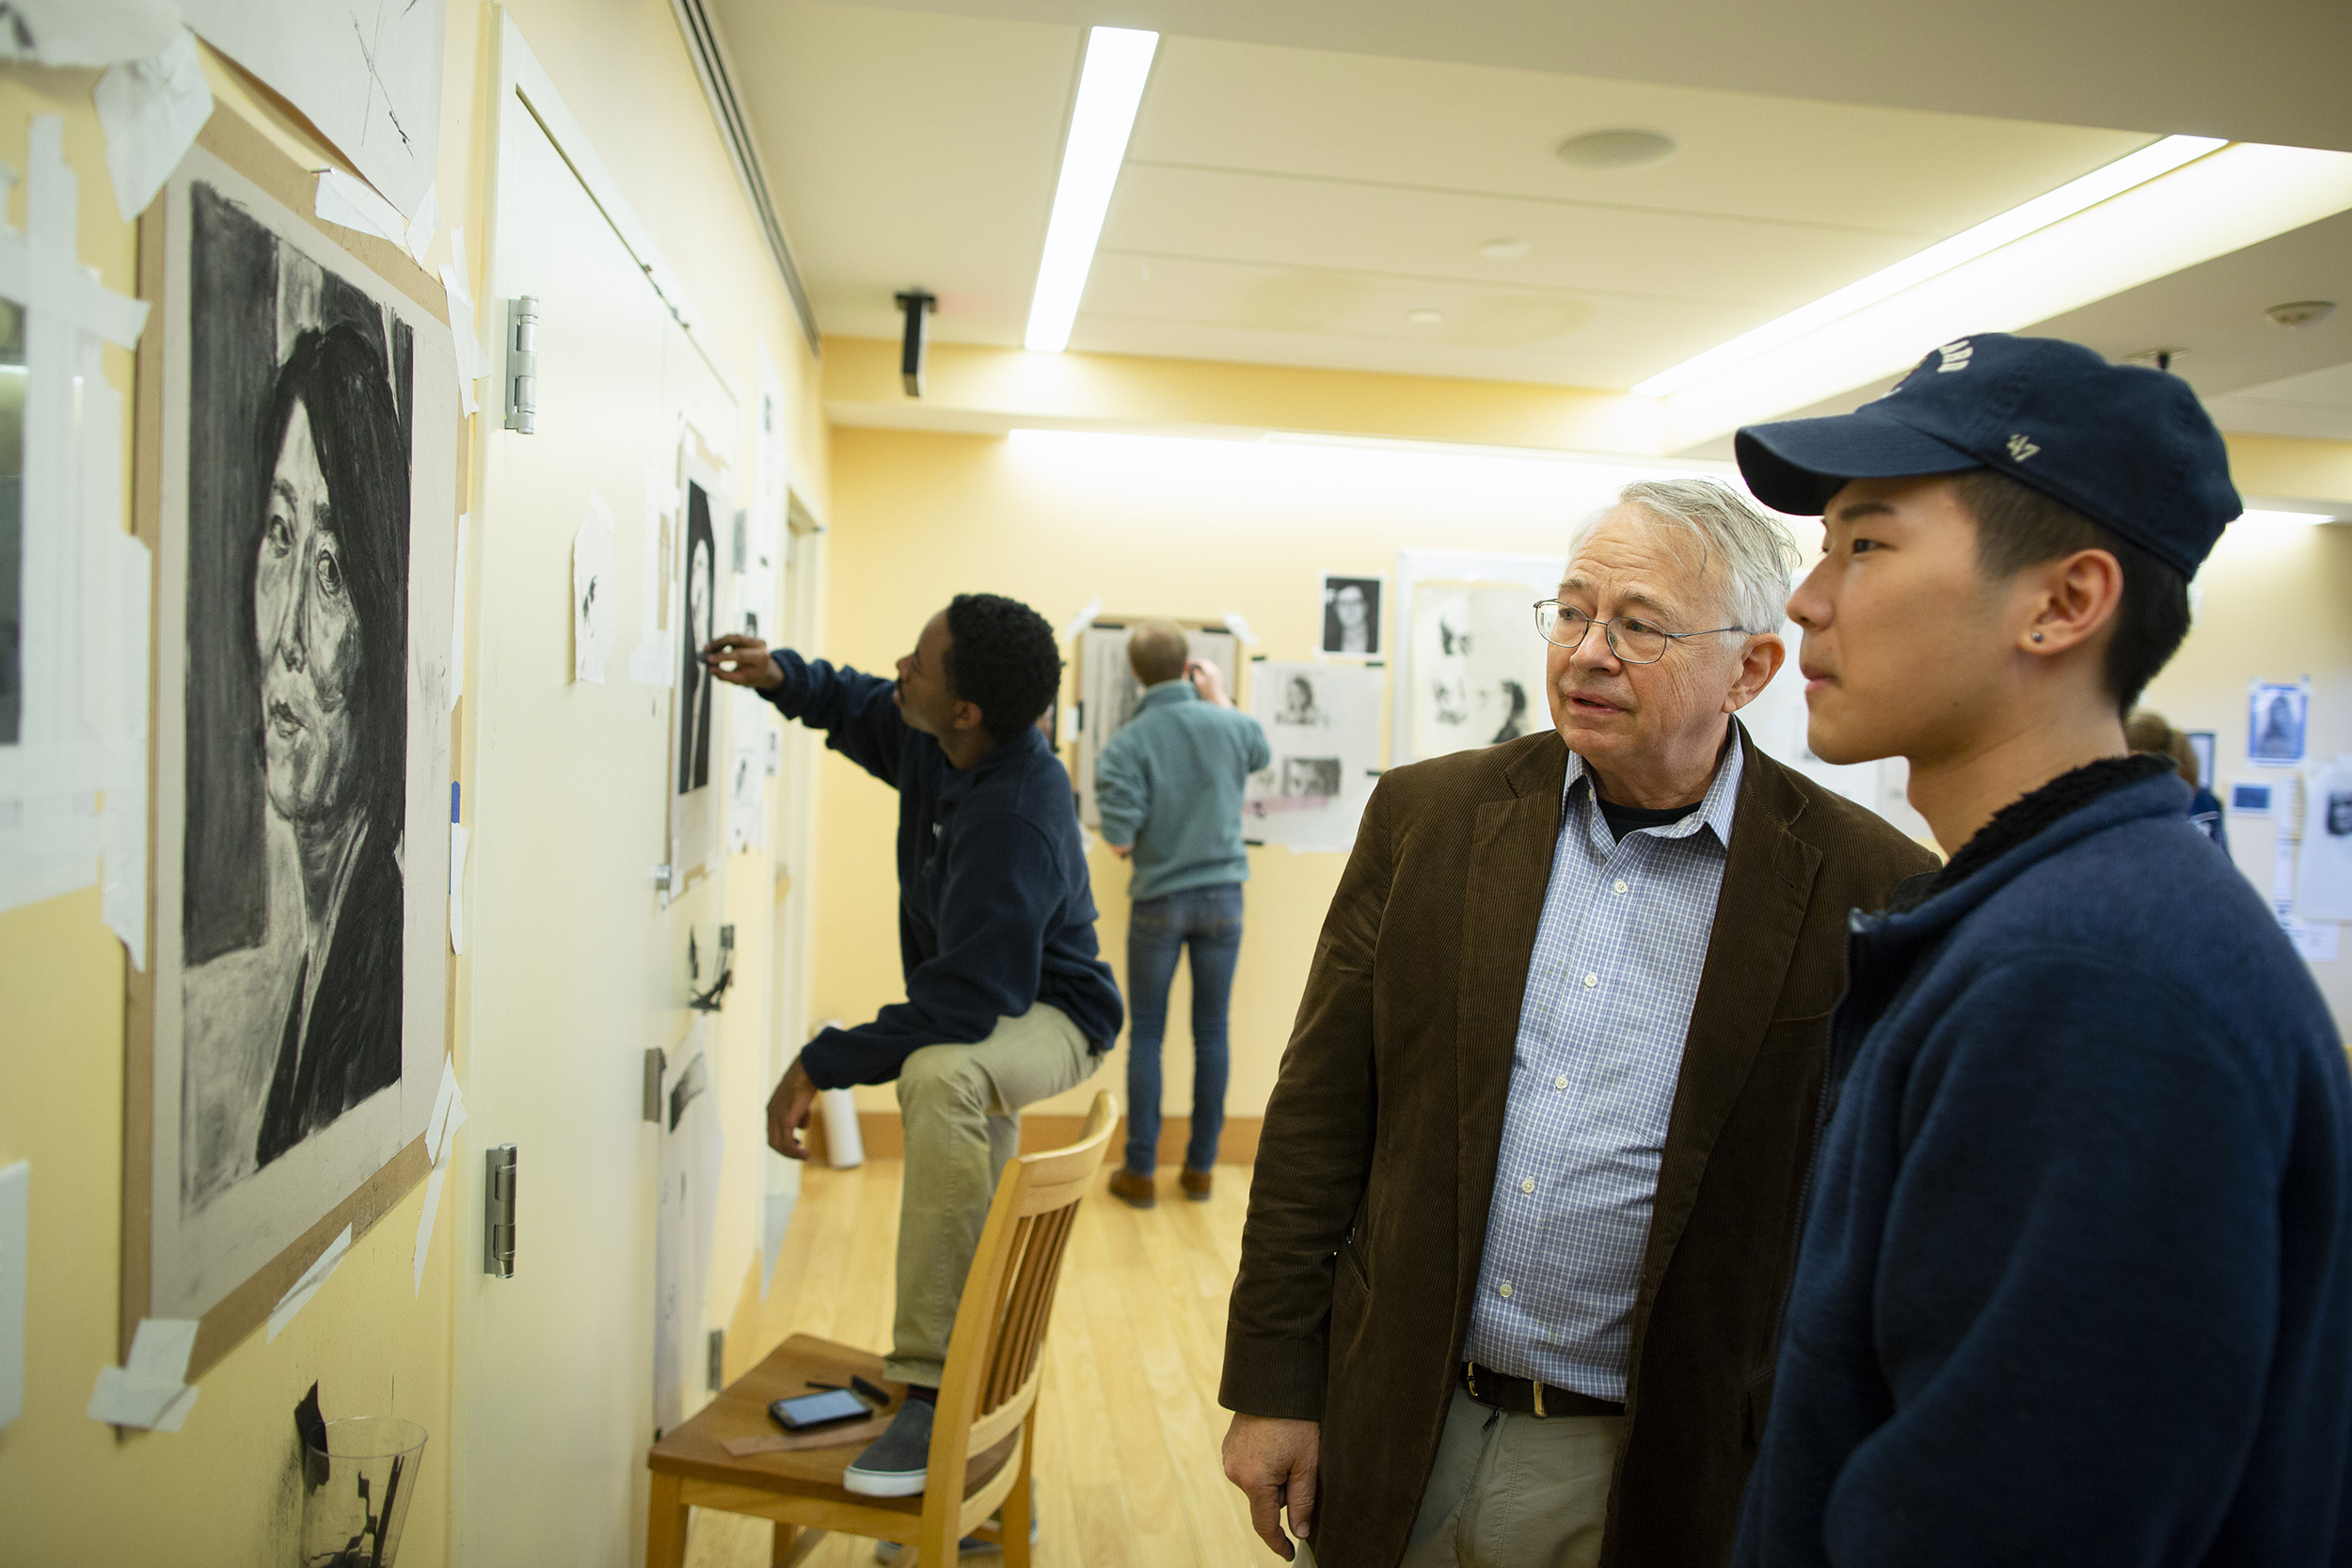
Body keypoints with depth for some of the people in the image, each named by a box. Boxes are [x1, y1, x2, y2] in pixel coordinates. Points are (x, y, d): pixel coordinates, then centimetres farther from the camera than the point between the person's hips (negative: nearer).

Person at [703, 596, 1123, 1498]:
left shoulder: (1013, 825, -36)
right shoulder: (939, 746, -11)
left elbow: (969, 1000, -38)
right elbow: (862, 710, 14)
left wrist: (821, 1065, -33)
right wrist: (782, 678, -4)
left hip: (1049, 1018, -9)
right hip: (987, 1003, 10)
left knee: (941, 1075, -42)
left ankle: (936, 1390, -35)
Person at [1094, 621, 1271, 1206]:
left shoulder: (1126, 745, -14)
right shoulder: (1230, 726, -5)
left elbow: (1119, 842, -15)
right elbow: (1261, 751, 20)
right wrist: (1219, 696, 26)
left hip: (1159, 901, -2)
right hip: (1222, 896, 2)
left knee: (1147, 1035, 9)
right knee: (1211, 1032, 10)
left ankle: (1140, 1170, 14)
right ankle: (1201, 1168, 19)